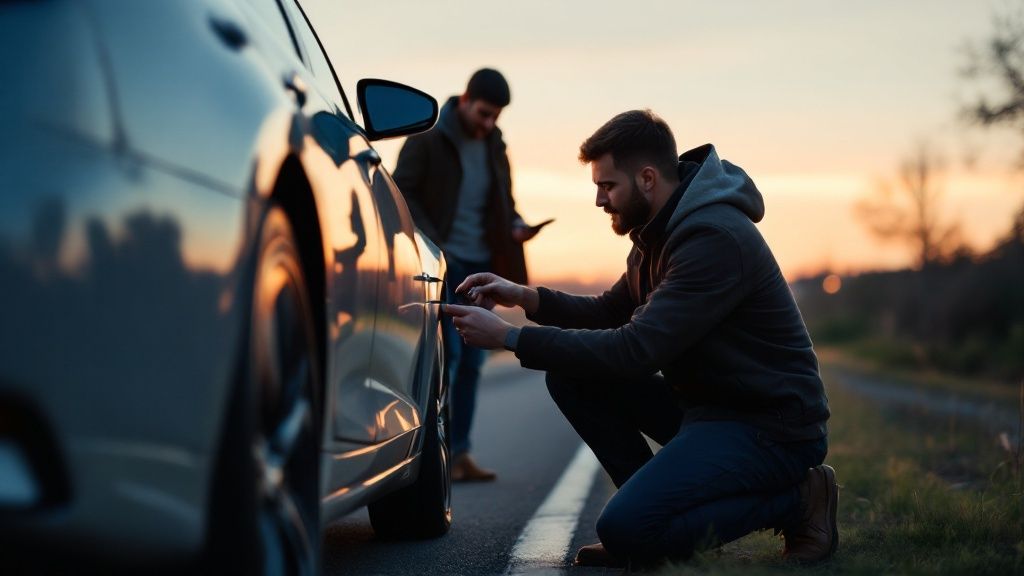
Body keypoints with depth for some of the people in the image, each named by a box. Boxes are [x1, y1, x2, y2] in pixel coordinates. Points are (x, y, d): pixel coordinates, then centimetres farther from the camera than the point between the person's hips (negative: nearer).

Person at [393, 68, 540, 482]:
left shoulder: (494, 146, 15)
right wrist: (431, 244, -18)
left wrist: (516, 227, 1)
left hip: (480, 265, 6)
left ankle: (459, 452, 8)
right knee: (446, 352, -13)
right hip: (440, 262, -6)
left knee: (471, 360, 4)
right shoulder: (427, 139, -3)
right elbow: (402, 192, -7)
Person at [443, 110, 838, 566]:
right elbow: (611, 312, 20)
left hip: (772, 427, -9)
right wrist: (526, 297, 2)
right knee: (571, 376, 0)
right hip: (703, 404, 9)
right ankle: (657, 507, 5)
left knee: (626, 528, -23)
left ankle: (794, 501, -6)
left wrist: (509, 337, -24)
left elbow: (635, 350, -28)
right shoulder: (664, 229, 8)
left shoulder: (716, 238, -24)